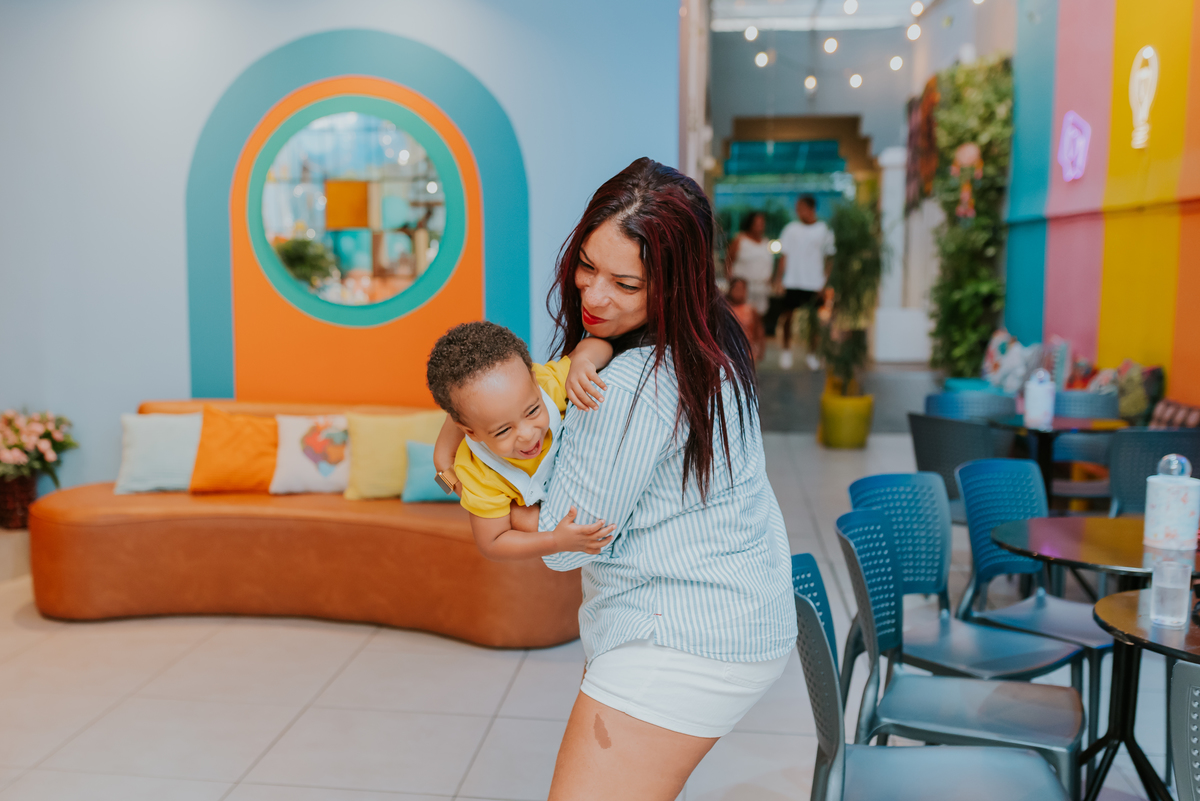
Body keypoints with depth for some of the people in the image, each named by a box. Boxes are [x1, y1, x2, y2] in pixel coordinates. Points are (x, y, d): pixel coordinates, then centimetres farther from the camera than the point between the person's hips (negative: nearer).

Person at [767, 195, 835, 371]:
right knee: (787, 317, 1)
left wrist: (825, 281, -2)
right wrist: (779, 279, 2)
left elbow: (830, 258, 6)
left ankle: (812, 353, 15)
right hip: (792, 282, 1)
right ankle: (786, 350, 18)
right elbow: (784, 256, 8)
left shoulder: (824, 230, 4)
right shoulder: (791, 229, 7)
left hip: (814, 283, -1)